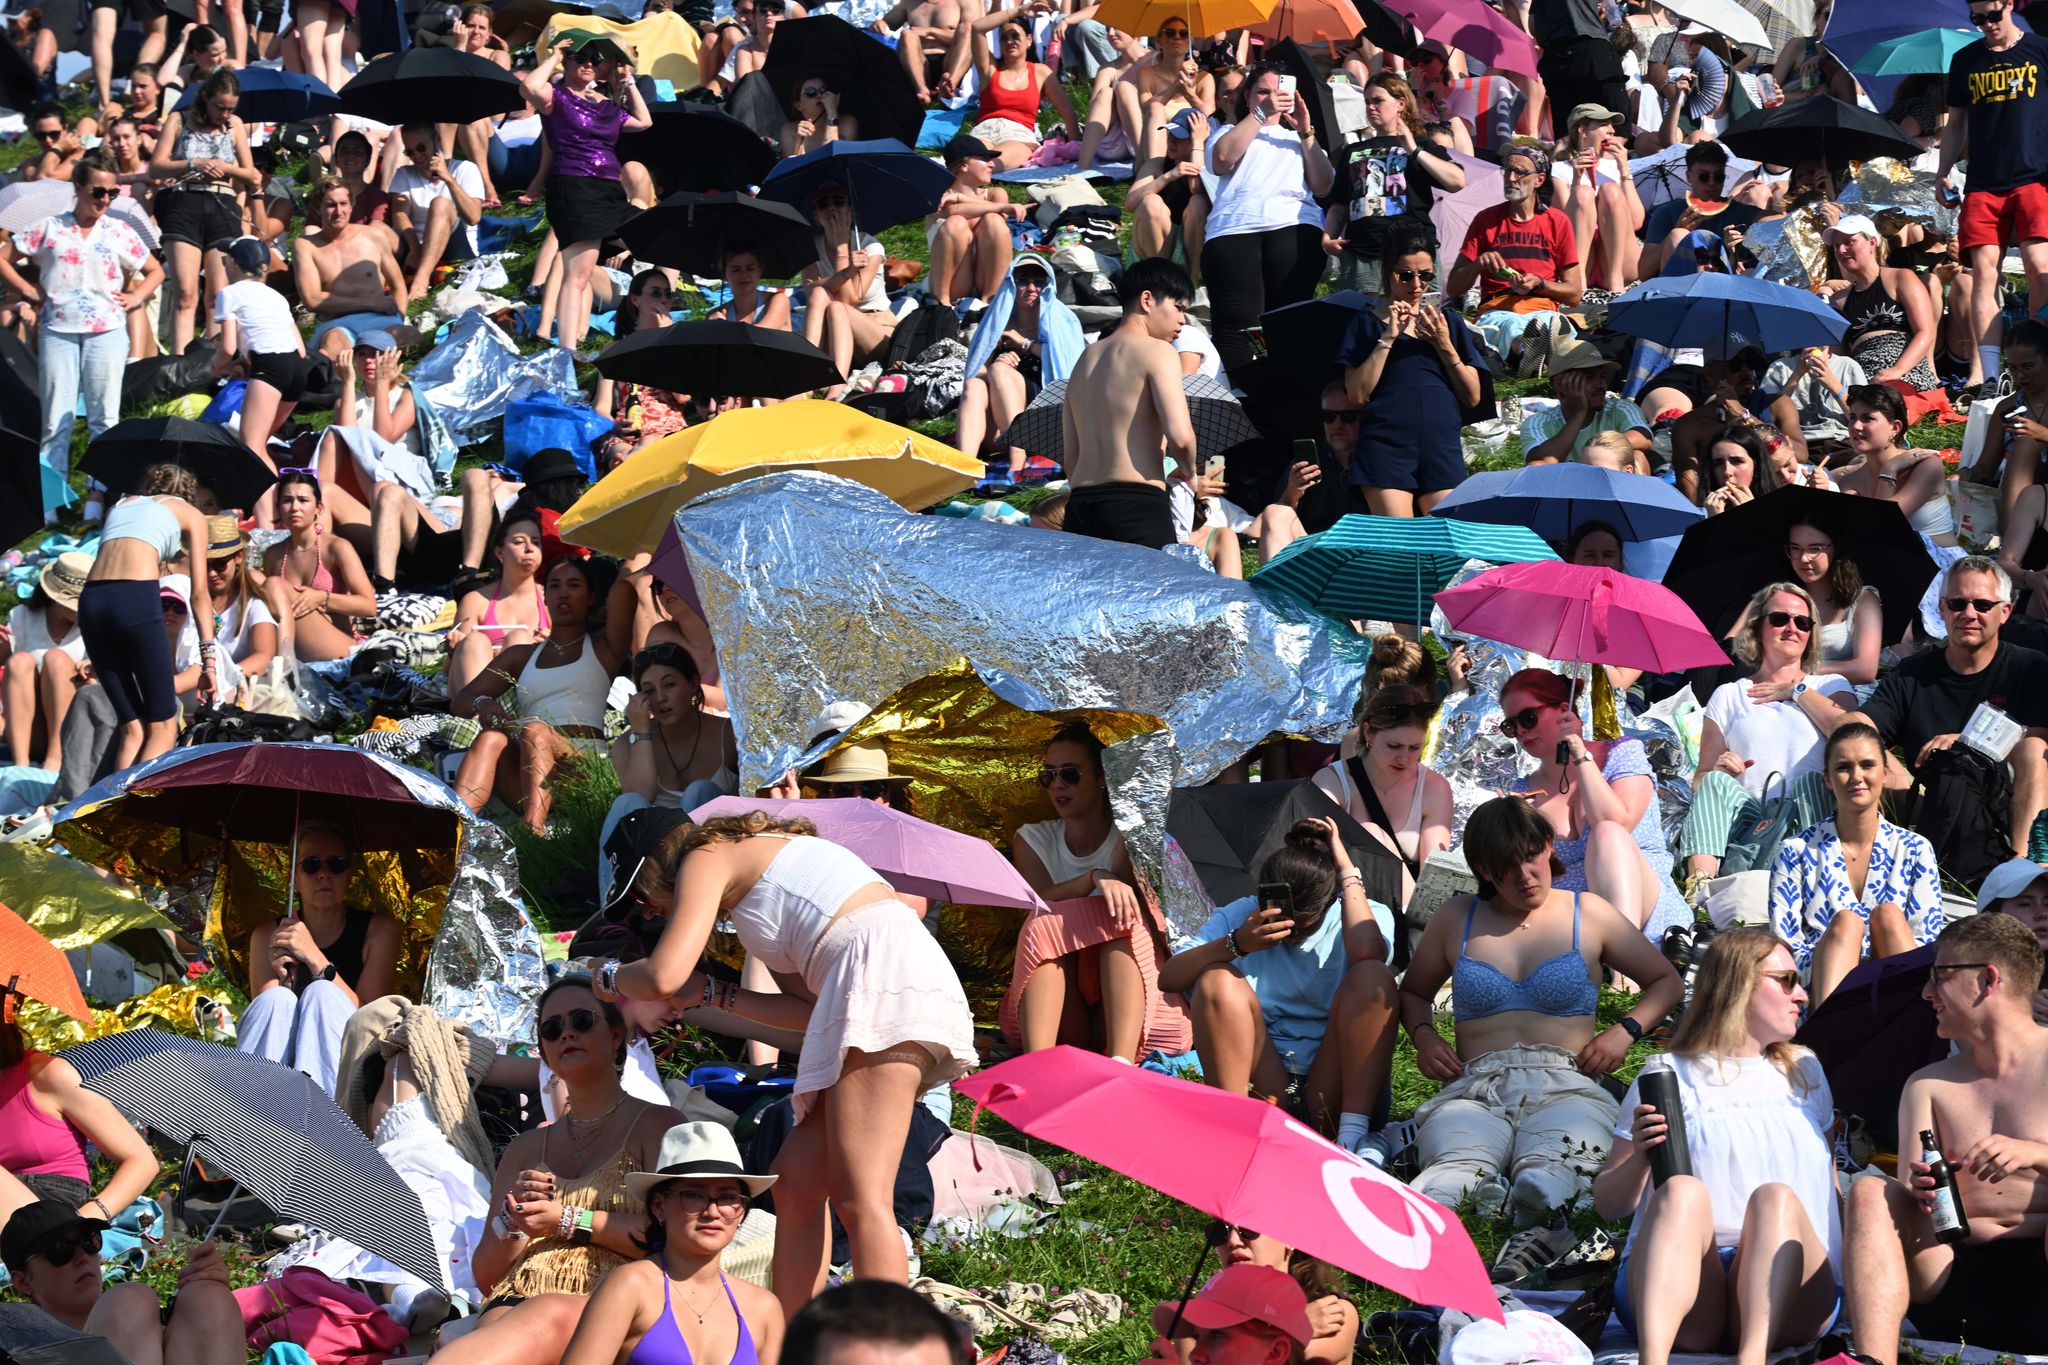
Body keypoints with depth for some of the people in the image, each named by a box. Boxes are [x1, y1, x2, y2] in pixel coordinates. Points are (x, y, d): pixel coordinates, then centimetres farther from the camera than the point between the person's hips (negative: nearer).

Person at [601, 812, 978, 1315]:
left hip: (884, 974, -9)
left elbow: (662, 978, -3)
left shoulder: (707, 859, 10)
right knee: (797, 1183, 10)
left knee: (860, 1200, -16)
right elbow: (812, 1009, 23)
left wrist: (610, 976, 18)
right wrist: (714, 995, 31)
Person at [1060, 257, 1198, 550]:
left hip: (1080, 504, 7)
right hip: (1137, 503, -7)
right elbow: (1180, 436, -12)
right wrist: (1190, 473, 7)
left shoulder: (1086, 358, 23)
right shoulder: (1157, 351, 1)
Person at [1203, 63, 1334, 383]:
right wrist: (1262, 113, 2)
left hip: (1294, 228, 1)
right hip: (1234, 228, -1)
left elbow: (1323, 185, 17)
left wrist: (1306, 133, 11)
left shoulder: (1298, 139, 33)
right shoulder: (1231, 132, 29)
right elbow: (1222, 159, 4)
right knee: (1237, 321, -21)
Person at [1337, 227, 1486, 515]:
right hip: (1386, 446, -3)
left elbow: (1473, 397, 10)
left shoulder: (1448, 321, 17)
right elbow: (1357, 395, -3)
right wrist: (1388, 338, -7)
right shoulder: (1369, 322, 10)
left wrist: (1444, 345, -2)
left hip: (1442, 447, 3)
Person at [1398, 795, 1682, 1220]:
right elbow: (1413, 992, 38)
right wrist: (1423, 1035, 14)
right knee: (1456, 1163, -41)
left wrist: (1626, 1030, 7)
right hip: (1475, 1088, 1)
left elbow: (1665, 981, 27)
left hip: (1566, 1088, -1)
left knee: (1545, 1178, -43)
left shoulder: (1589, 914, 18)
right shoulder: (1454, 923, 22)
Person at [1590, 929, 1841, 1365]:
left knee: (1776, 1197, -28)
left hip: (1786, 1301, 2)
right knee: (1682, 1190, -31)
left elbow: (1830, 1184, 31)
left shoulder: (1804, 1072, 26)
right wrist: (1639, 1160, -7)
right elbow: (1608, 1205, 15)